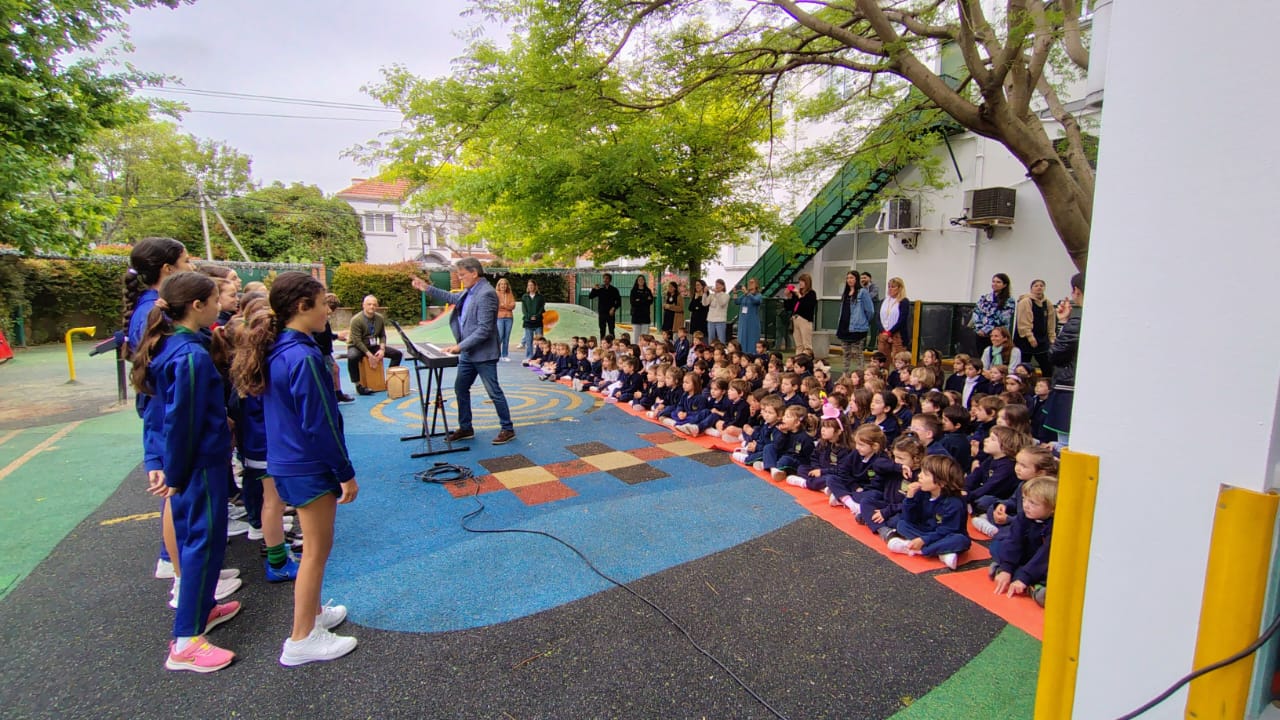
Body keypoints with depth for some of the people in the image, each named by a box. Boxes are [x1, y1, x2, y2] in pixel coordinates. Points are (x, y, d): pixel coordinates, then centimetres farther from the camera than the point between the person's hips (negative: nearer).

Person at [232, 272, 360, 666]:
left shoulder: (275, 350, 5)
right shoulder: (303, 357, -24)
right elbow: (320, 425, -22)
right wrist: (346, 473, -13)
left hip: (287, 462, 9)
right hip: (309, 468, -9)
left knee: (314, 547, 22)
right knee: (317, 550, 5)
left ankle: (313, 613, 38)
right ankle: (302, 640, 18)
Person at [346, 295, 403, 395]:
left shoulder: (380, 318, -2)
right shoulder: (356, 320, -18)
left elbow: (383, 336, 5)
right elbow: (357, 341, -20)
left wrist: (382, 349, -13)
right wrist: (369, 354, -26)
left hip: (373, 346, 6)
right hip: (357, 347, -5)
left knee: (397, 353, -5)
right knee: (352, 357, -40)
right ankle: (358, 385, -25)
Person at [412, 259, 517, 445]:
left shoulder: (486, 293, -20)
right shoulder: (469, 291, 9)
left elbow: (484, 329, -24)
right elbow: (453, 298, 27)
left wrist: (460, 346, -22)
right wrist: (427, 288, 22)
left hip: (483, 354, -10)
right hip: (468, 353, 10)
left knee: (494, 392, -1)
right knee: (460, 388, 16)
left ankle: (508, 429, 11)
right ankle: (465, 428, 28)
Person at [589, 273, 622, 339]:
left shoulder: (614, 290, 3)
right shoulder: (600, 289, 7)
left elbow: (619, 302, 4)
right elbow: (590, 297, 2)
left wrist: (614, 308, -11)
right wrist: (594, 289, -12)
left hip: (610, 313, -2)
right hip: (602, 313, 2)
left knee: (611, 331, -4)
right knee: (602, 331, 3)